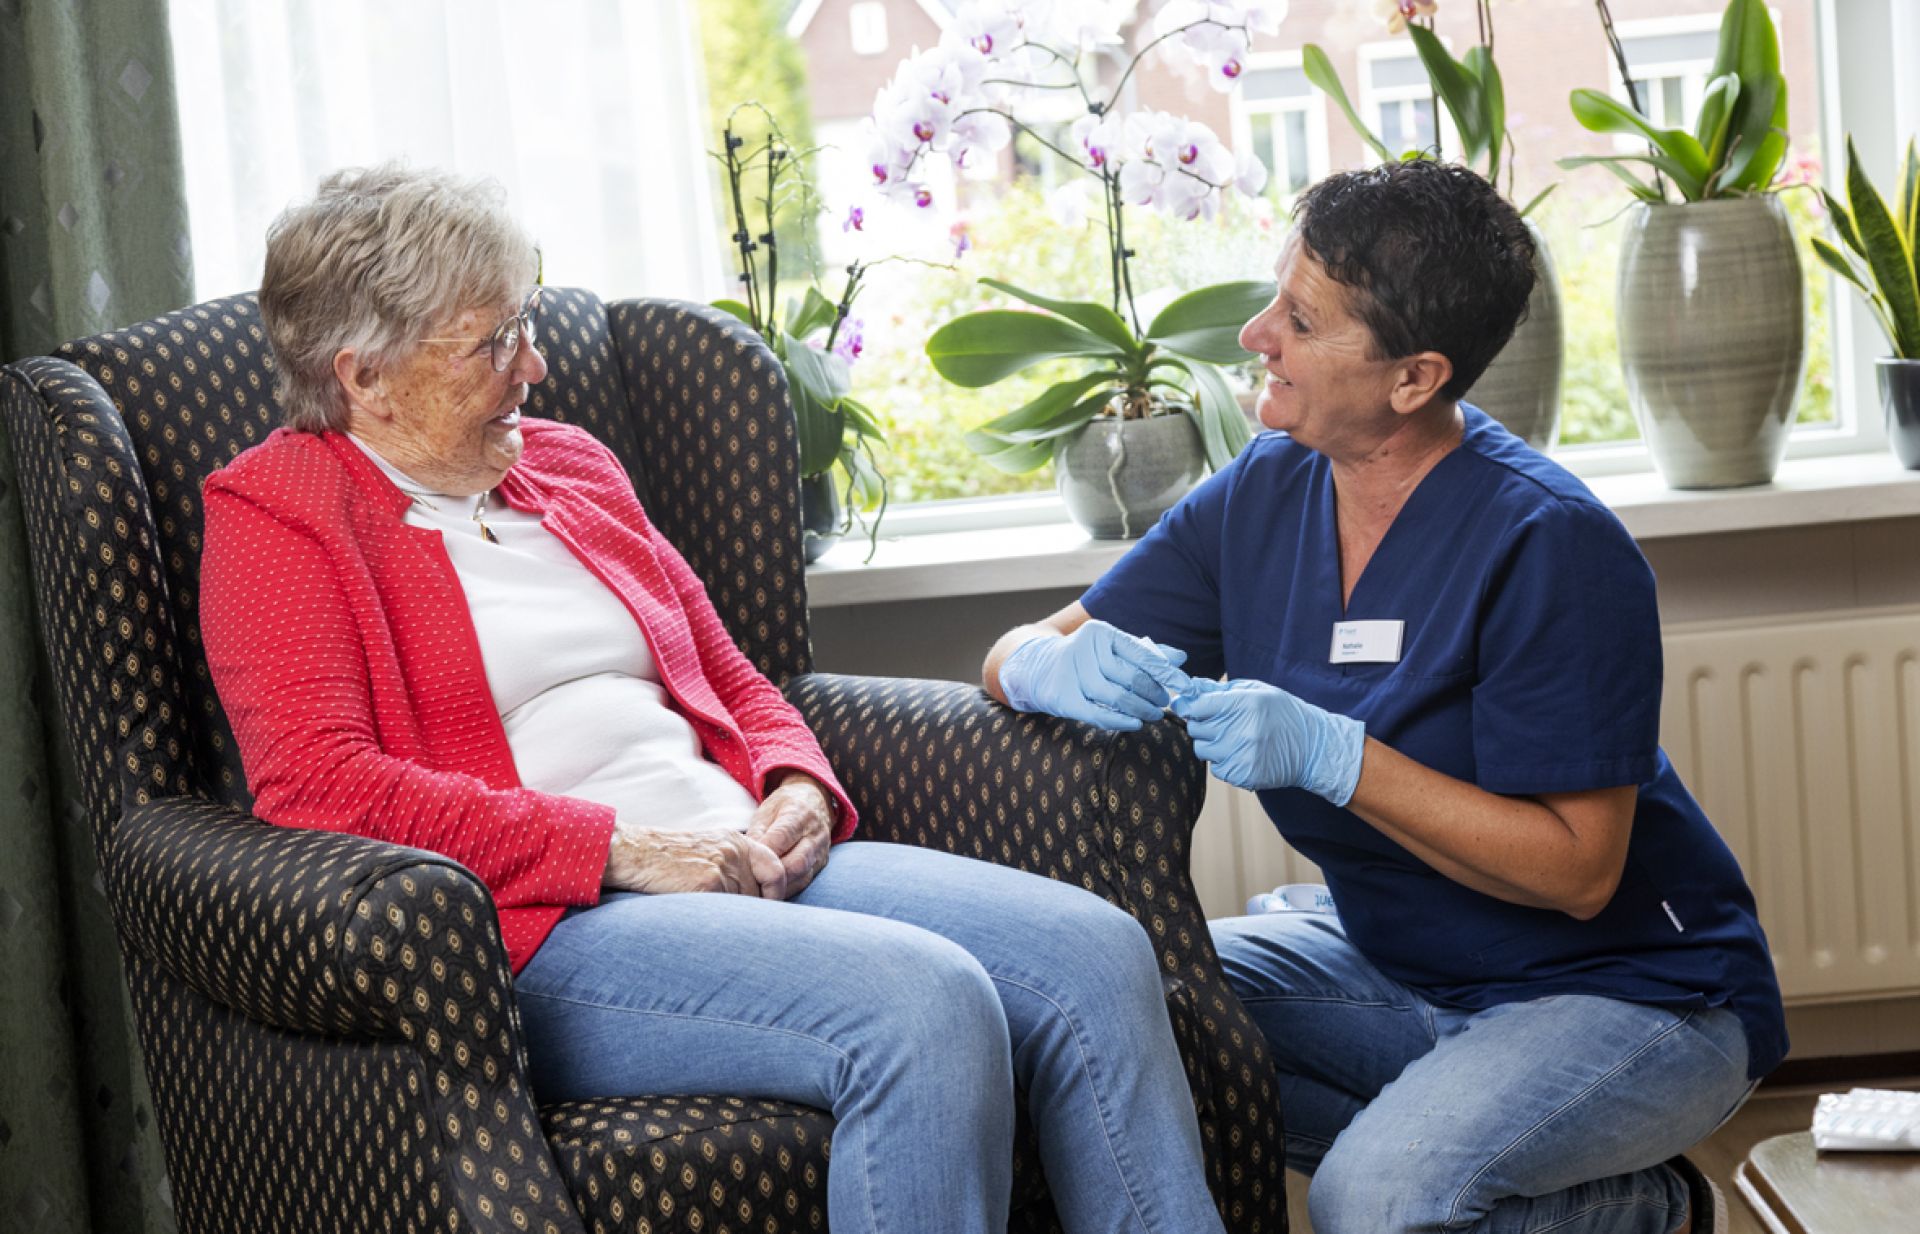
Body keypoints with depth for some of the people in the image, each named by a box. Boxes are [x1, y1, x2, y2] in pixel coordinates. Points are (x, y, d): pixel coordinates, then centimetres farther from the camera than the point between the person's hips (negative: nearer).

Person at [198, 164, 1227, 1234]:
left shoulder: (568, 465, 24)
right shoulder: (275, 512, 2)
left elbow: (735, 682, 29)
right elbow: (316, 781, -13)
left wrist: (799, 790, 4)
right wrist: (618, 847, -17)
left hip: (742, 863, 7)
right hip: (545, 927, -7)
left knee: (1096, 956, -16)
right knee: (927, 1006, -31)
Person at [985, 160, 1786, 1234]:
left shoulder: (1550, 546, -22)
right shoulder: (1267, 493, -3)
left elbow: (1577, 870, -23)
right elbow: (1019, 653, 2)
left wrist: (1330, 756, -31)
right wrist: (1055, 669, -24)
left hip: (1640, 997, -7)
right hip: (1401, 971, 7)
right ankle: (1431, 1144, 0)